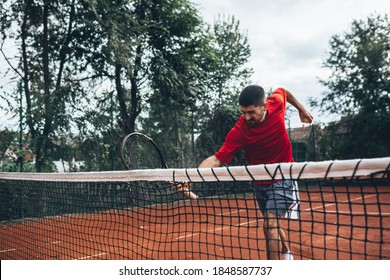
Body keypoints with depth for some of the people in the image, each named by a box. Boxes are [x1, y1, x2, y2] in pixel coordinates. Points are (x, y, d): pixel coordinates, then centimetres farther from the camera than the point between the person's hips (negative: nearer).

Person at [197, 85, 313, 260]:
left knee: (270, 224, -17)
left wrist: (301, 109, 16)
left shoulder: (276, 103, -19)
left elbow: (282, 91, 6)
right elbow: (216, 159, -30)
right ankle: (286, 256, 50)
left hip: (283, 180, -1)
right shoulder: (239, 132, -25)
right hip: (260, 184, 2)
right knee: (272, 224, 20)